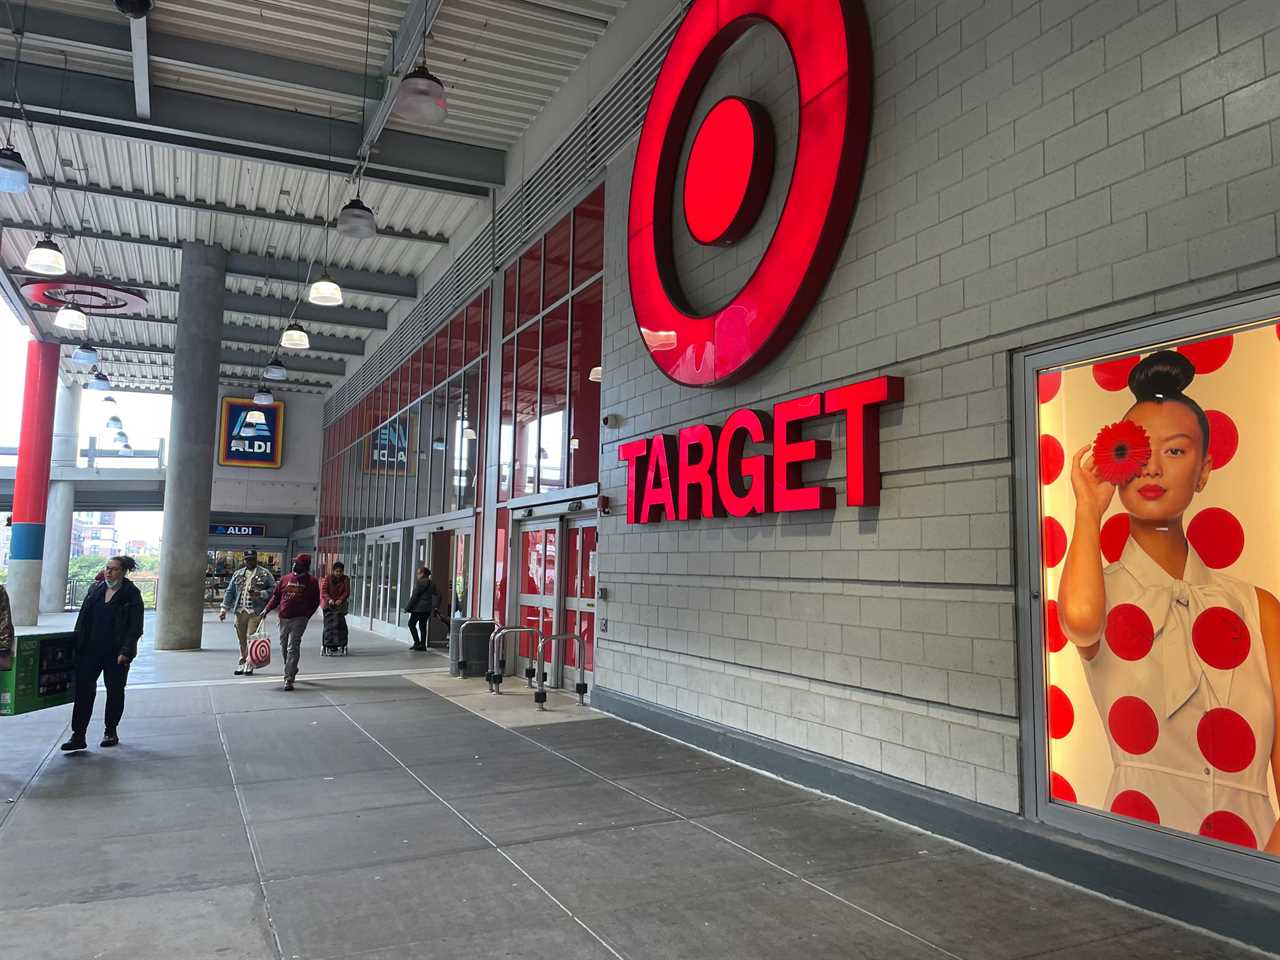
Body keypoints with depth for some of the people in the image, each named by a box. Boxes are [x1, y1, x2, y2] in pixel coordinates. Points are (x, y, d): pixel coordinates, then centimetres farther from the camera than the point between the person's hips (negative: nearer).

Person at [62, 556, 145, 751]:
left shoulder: (131, 595, -6)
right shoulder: (95, 590, 9)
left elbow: (135, 628, -9)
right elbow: (82, 620, 13)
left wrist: (125, 652, -17)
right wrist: (77, 645, 7)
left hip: (116, 653, -4)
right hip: (90, 650, 4)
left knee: (115, 691, 8)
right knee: (83, 689, -2)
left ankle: (111, 732, 22)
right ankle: (78, 735, 1)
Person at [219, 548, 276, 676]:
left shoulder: (265, 574, 4)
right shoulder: (237, 574, 16)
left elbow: (274, 589, 1)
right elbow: (230, 592, 17)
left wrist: (260, 594, -14)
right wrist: (224, 609, 10)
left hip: (256, 612, -4)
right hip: (240, 611, 4)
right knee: (242, 639, 8)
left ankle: (249, 664, -1)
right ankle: (242, 663, 19)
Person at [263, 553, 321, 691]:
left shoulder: (312, 581, -1)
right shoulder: (285, 579, 8)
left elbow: (315, 602, 3)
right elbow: (276, 596, 13)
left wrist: (306, 616, -6)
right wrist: (267, 609, 1)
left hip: (299, 619, -5)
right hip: (284, 618, 5)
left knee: (293, 648, -11)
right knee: (284, 647, 15)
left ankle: (289, 679, -11)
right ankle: (292, 670, 36)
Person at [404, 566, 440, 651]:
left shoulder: (419, 582, -10)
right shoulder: (432, 584, 12)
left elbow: (414, 596, -13)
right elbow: (437, 595, 10)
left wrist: (407, 608, -9)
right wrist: (435, 607, 10)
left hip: (419, 607, -7)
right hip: (428, 609, 7)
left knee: (412, 624, 3)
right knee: (423, 625, 11)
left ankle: (417, 643, -5)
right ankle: (423, 645, 10)